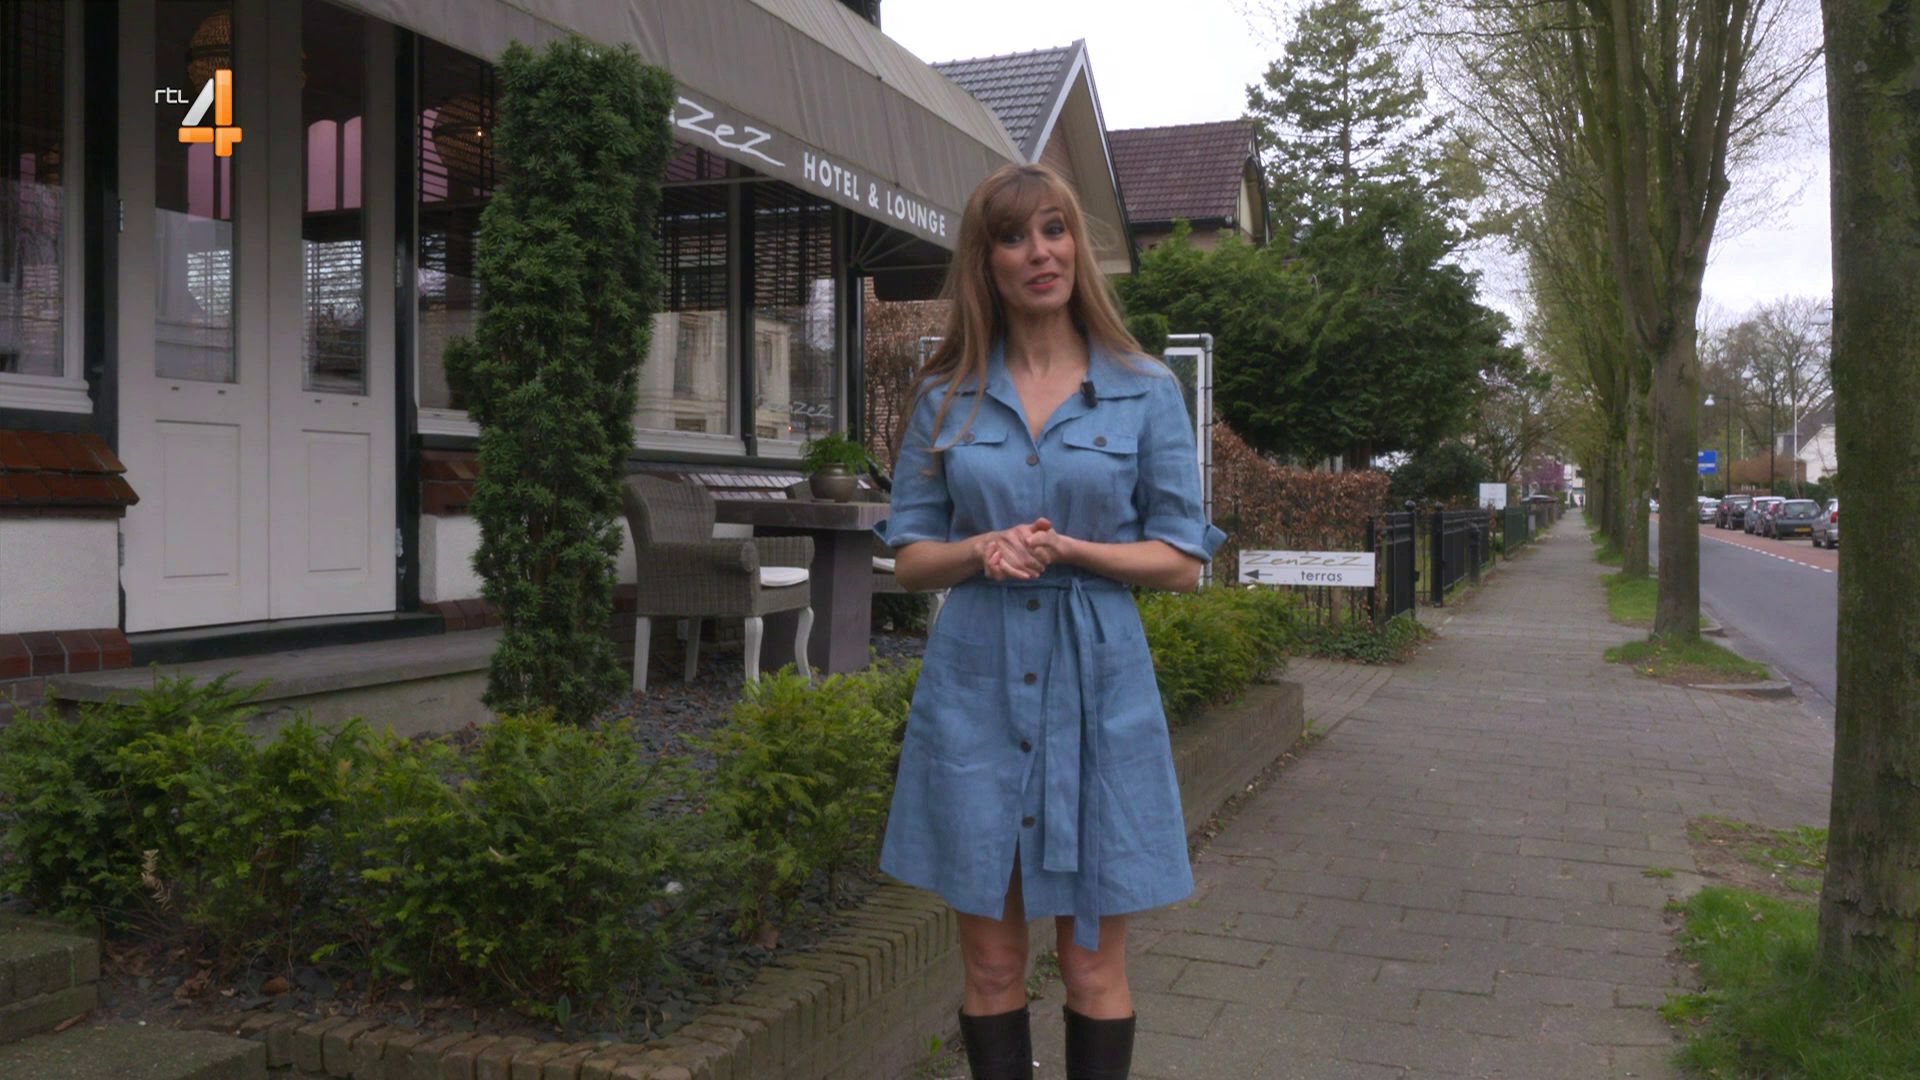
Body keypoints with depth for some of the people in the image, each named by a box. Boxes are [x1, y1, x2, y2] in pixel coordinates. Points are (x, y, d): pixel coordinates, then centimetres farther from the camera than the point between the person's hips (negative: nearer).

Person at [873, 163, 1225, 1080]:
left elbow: (1183, 561, 2)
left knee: (1094, 966, 6)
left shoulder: (1145, 391, 2)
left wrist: (1068, 549, -14)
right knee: (990, 962, 9)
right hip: (975, 686, 1)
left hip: (1097, 688, -1)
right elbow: (910, 556, 8)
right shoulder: (945, 399, 6)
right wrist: (983, 551, -13)